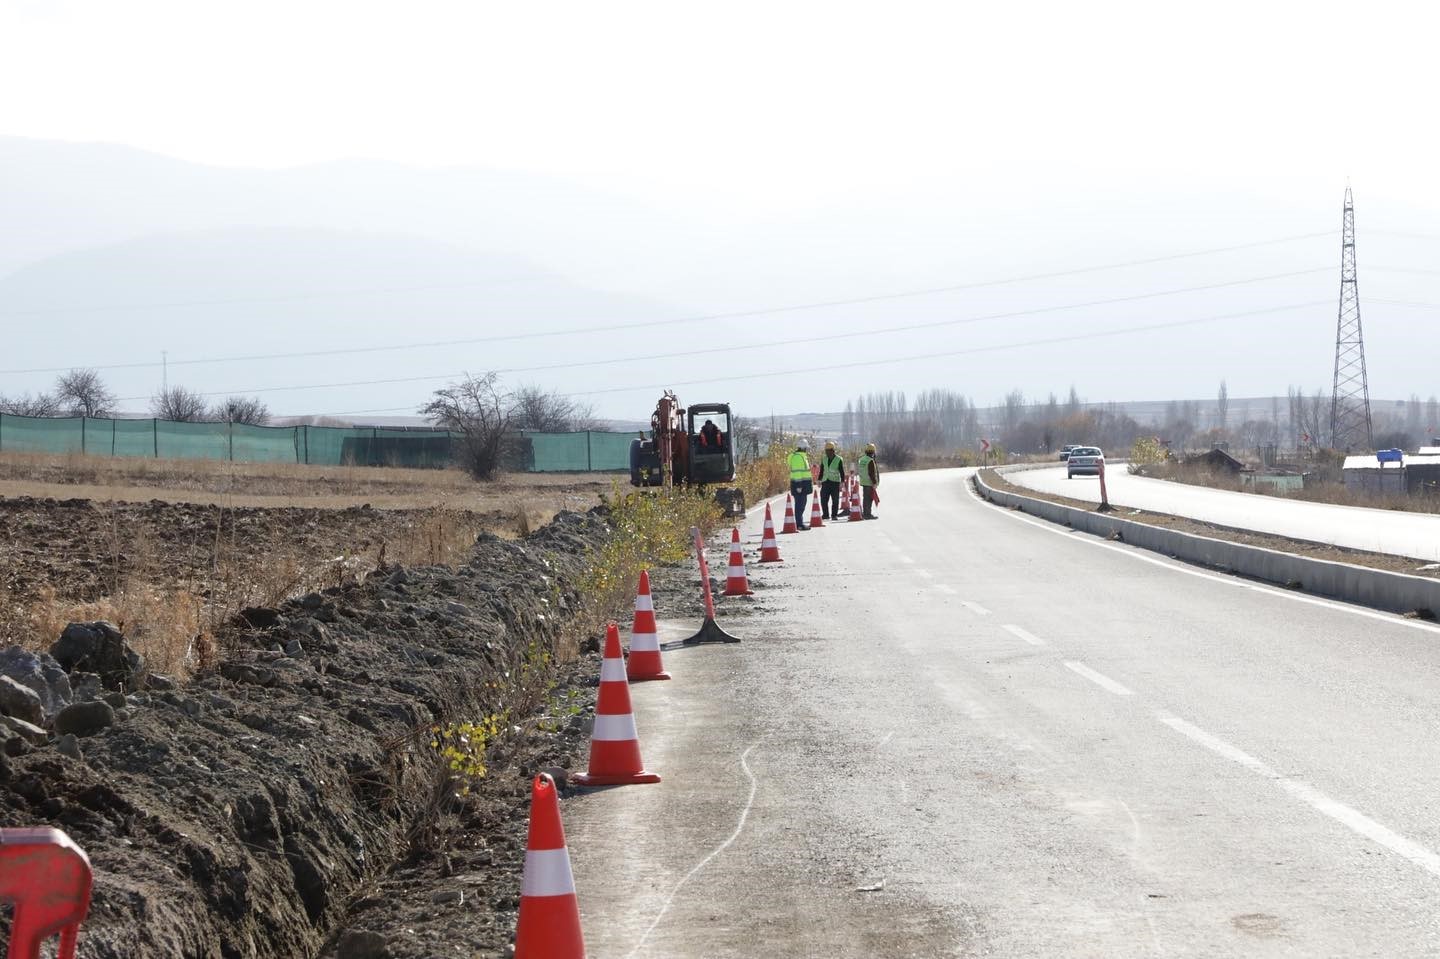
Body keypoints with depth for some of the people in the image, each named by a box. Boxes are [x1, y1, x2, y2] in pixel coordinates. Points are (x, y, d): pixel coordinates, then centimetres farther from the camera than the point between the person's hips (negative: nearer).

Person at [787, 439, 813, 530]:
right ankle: (799, 524, -8)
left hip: (803, 484, 11)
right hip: (799, 484, -11)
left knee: (802, 503, 15)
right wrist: (799, 485, -24)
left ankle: (800, 523, 21)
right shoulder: (797, 457, -16)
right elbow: (796, 472, -21)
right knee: (799, 504, -9)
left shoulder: (802, 456, 18)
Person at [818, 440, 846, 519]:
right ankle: (825, 515, 9)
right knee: (823, 499, 0)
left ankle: (834, 515, 6)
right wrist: (820, 480, 14)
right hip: (825, 482, 4)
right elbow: (821, 470, 17)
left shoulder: (839, 459, -4)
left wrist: (842, 481, -8)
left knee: (835, 500, -1)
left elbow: (842, 471, -3)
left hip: (835, 482, -4)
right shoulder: (824, 459, 10)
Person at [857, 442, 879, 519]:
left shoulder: (861, 459, 9)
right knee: (869, 498, -5)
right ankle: (868, 514, -5)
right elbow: (872, 473, -20)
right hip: (870, 483, -9)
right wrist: (874, 483, -15)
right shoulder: (870, 461, -18)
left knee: (866, 498, 16)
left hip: (863, 482, 9)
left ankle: (865, 513, 21)